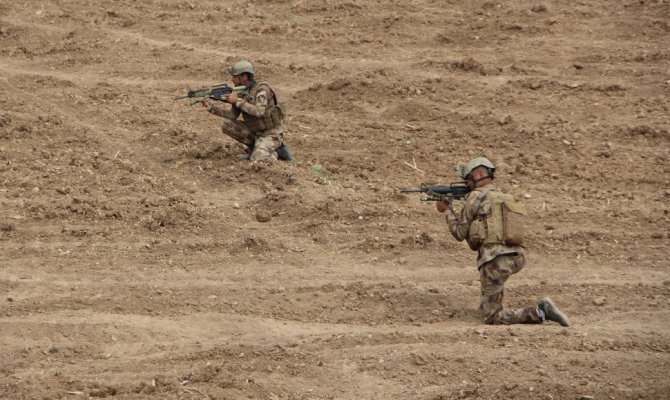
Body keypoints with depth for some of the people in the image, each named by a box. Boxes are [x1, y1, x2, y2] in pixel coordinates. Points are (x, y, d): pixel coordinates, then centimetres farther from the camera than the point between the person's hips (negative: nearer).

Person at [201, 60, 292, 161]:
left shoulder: (261, 89, -18)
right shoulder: (241, 92, 4)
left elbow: (259, 111, -31)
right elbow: (232, 115, 3)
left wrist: (237, 101, -26)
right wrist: (212, 107, -9)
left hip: (270, 134, -7)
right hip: (254, 132, 7)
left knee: (257, 159, -28)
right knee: (227, 125, -5)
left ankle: (277, 152, 2)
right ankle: (253, 147, 6)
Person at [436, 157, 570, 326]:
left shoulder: (476, 196, -1)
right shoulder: (506, 198, 21)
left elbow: (460, 233, 6)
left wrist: (448, 210, 21)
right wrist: (454, 206, 31)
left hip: (495, 261, -8)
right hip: (516, 259, 8)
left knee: (492, 318, -1)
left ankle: (538, 312, -20)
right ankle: (487, 305, 36)